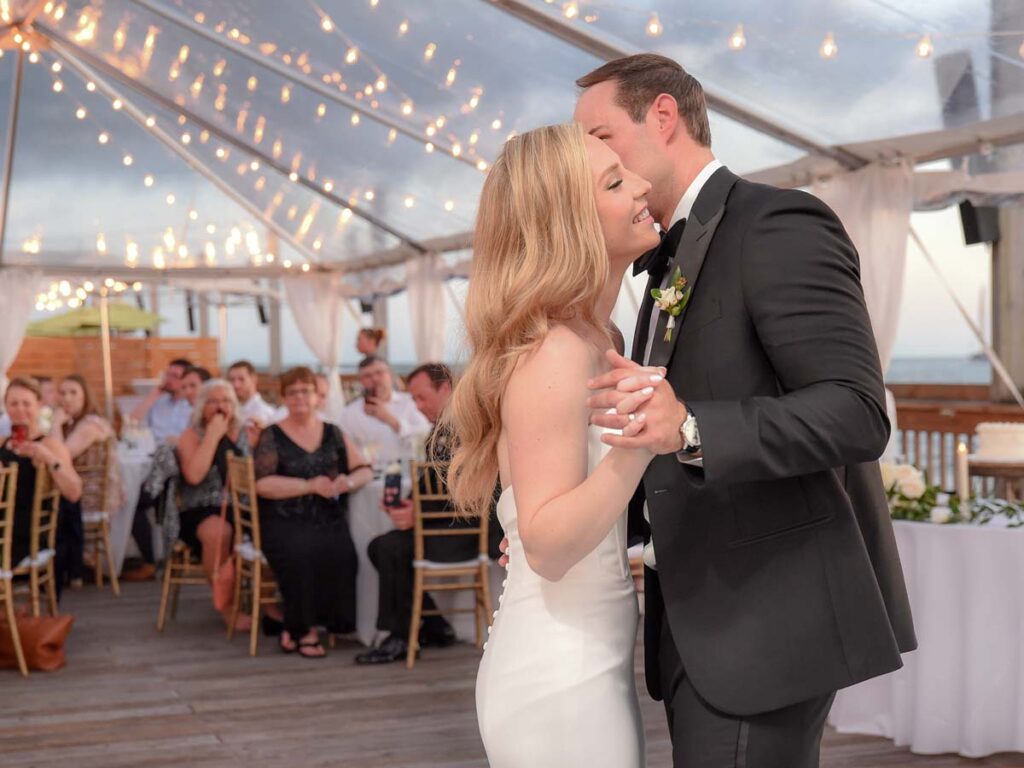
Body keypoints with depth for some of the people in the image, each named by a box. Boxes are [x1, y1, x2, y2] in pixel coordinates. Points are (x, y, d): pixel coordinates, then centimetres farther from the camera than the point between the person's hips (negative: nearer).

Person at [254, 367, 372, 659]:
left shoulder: (333, 434, 17)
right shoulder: (272, 436, 7)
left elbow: (365, 470, 14)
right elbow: (263, 484, -5)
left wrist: (349, 481, -10)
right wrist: (310, 485, -14)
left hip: (329, 520, 3)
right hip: (284, 521, -3)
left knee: (341, 554, -29)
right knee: (301, 552, -35)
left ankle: (296, 629, -13)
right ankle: (306, 629, -15)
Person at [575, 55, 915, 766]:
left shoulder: (777, 224, -11)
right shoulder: (671, 263, 19)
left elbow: (856, 413, -21)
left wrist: (688, 427, -34)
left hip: (764, 620, -9)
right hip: (707, 618, 9)